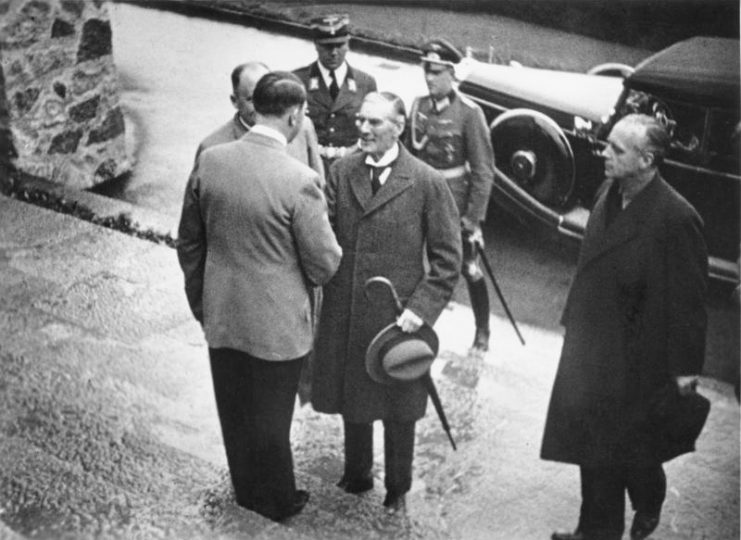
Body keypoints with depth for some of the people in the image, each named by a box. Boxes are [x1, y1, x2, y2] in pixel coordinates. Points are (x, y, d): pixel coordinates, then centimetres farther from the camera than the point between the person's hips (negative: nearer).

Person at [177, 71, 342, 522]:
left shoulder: (210, 161, -7)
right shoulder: (299, 180, -23)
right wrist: (303, 283, 8)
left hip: (221, 316, 5)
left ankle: (247, 492, 45)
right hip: (276, 324, -4)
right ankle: (278, 502, 38)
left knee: (235, 413, 23)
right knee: (271, 419, 16)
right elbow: (324, 263, -16)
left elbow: (188, 242, 3)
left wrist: (199, 302, 16)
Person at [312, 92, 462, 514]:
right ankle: (357, 476, 43)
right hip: (344, 315, 3)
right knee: (351, 400, 19)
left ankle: (397, 490, 37)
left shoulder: (428, 183, -10)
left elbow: (447, 259, -8)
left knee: (398, 408, 15)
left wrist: (421, 309, -16)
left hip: (397, 319, -3)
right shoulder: (341, 171, 0)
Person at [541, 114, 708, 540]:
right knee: (595, 446, 17)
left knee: (634, 449, 14)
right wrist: (575, 316, 15)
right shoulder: (609, 194, 0)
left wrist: (686, 369, -13)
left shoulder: (676, 218, -23)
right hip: (591, 350, 7)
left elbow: (689, 299, -17)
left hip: (637, 361, -7)